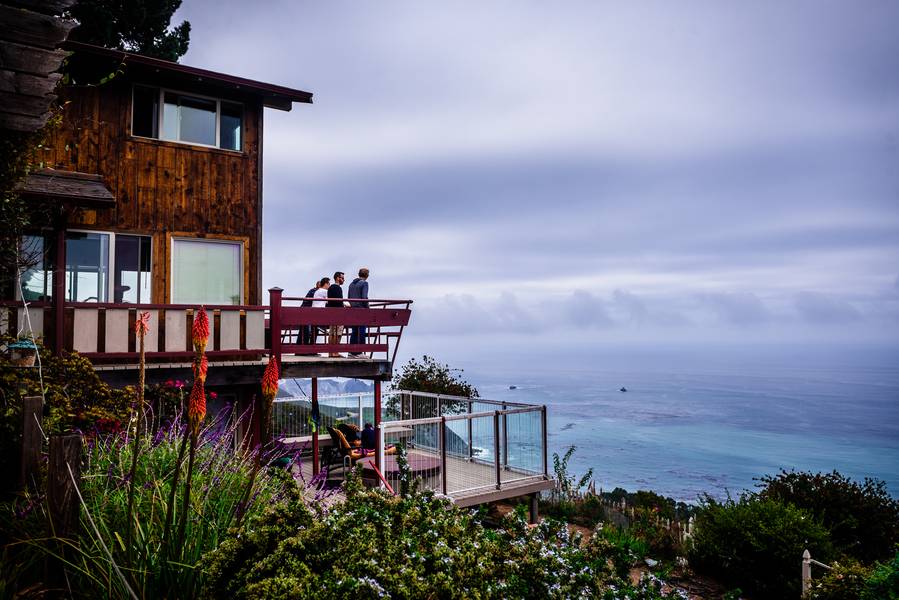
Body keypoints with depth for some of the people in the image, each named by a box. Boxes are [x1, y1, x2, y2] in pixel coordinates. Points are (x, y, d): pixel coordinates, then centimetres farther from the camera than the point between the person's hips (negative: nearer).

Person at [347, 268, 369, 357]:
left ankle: (352, 351, 11)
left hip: (353, 309, 7)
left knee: (354, 331, 11)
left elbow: (348, 297, 15)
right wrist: (367, 308, -8)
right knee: (361, 331, -4)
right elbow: (364, 297, -16)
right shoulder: (364, 283, -8)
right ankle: (359, 352, -5)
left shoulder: (352, 284, 15)